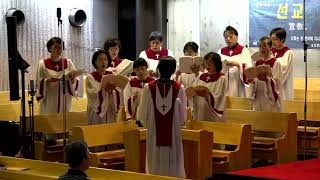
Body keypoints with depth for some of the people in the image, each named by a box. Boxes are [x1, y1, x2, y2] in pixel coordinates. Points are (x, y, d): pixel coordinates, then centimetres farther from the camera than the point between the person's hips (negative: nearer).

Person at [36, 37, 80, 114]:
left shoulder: (68, 63, 6)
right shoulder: (43, 64, -1)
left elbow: (75, 83, 3)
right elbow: (38, 84, -2)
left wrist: (72, 79, -18)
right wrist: (48, 81, -20)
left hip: (65, 103, 2)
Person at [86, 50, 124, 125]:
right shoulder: (90, 78, -2)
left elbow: (119, 94, 0)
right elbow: (92, 94, -16)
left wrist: (112, 90, -20)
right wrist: (105, 89, -30)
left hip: (111, 112, 3)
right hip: (97, 112, -3)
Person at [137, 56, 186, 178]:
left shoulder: (148, 88, -8)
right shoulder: (179, 88, -9)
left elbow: (142, 115, -1)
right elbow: (182, 116, -2)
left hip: (154, 135, 0)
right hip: (173, 135, 0)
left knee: (155, 167, 8)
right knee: (173, 167, 7)